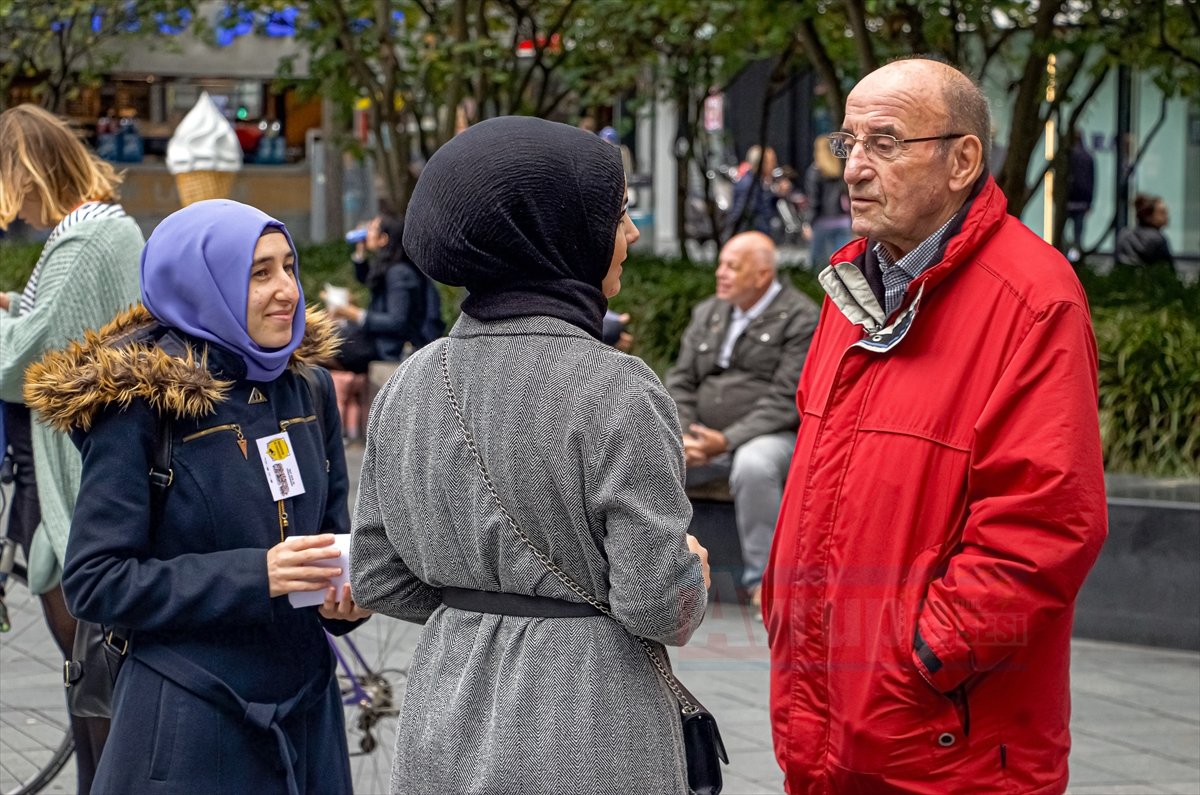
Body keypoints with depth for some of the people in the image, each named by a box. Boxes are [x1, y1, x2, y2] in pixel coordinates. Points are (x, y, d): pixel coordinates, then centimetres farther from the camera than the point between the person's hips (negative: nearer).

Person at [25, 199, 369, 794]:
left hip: (306, 710, 6)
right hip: (188, 723, -6)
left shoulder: (308, 387, 6)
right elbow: (93, 582, -15)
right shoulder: (139, 401, -12)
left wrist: (345, 593, -7)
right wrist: (255, 576, -23)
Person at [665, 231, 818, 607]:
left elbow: (785, 400, -13)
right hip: (704, 438, 6)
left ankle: (763, 581, -26)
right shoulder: (707, 312, 16)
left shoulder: (800, 318, -5)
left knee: (754, 464, -40)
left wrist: (727, 440, -20)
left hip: (770, 437, -6)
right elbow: (680, 382, 14)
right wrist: (682, 436, -5)